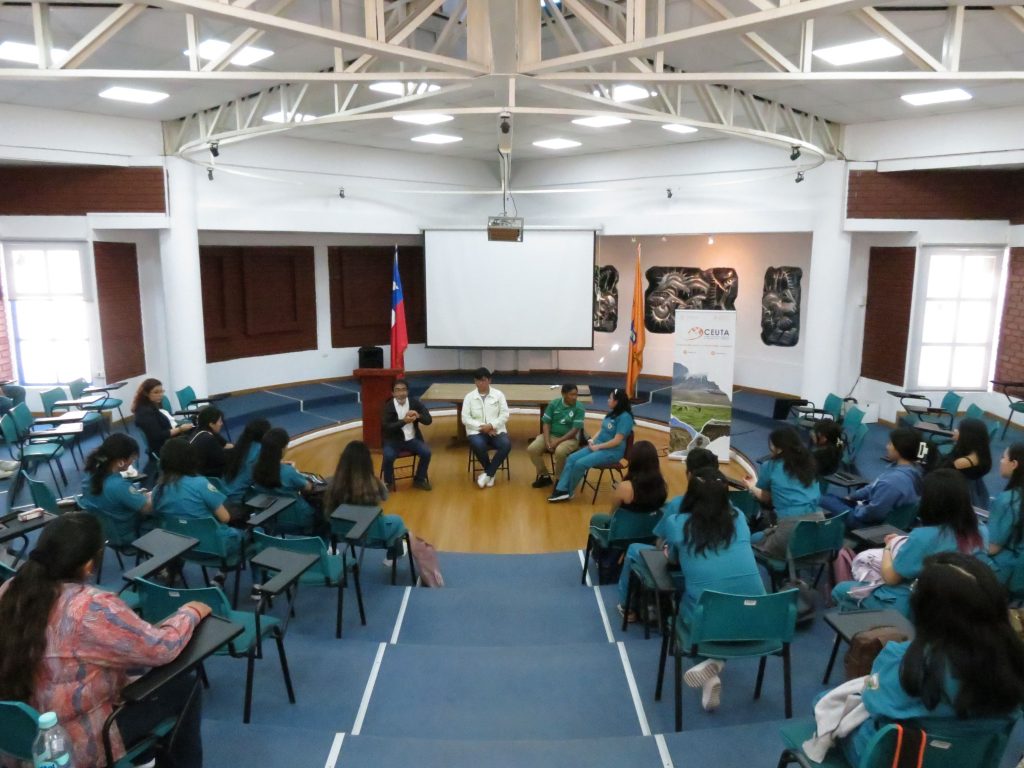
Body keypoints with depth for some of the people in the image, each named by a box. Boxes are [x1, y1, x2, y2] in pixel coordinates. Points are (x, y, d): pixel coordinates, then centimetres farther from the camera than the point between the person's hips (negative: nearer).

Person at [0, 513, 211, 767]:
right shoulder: (93, 608, -32)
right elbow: (161, 648, -22)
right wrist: (190, 613, -4)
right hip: (72, 744, -7)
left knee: (130, 669, 27)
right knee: (183, 688, 9)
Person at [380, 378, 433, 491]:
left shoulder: (414, 402, 0)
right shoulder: (388, 406, -7)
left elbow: (428, 419, -3)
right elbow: (386, 427, -18)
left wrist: (418, 416, -24)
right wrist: (404, 421, -30)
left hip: (412, 439, 2)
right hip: (394, 440, -2)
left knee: (426, 452, -19)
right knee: (388, 456, -29)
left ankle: (419, 479, 4)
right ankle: (389, 482, -1)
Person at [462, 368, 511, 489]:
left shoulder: (498, 395, 7)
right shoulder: (469, 397, 6)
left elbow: (505, 415, 0)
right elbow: (465, 418, -2)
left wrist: (491, 425, -15)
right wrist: (481, 427, -14)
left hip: (496, 430, 1)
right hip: (477, 431, -1)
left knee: (506, 444, -30)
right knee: (478, 446, -35)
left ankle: (488, 473, -14)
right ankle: (491, 474, -8)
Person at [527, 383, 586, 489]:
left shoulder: (579, 408, -11)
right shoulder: (553, 404, -1)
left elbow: (575, 430, -15)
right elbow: (546, 423, 0)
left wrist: (558, 441, -22)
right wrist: (547, 442, -15)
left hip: (569, 438, -4)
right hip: (551, 435, 4)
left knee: (560, 451, -37)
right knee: (532, 449, -19)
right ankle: (544, 476, 3)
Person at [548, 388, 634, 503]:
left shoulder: (625, 417, -18)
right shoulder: (612, 413, 10)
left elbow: (617, 441, -21)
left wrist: (597, 447, -15)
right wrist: (592, 440, 0)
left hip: (612, 452, -9)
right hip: (597, 446, 9)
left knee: (580, 464, -23)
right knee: (571, 459, -9)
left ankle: (567, 492, -3)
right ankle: (562, 490, -16)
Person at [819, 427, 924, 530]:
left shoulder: (893, 481, -34)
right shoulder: (914, 468, -2)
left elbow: (872, 514, -27)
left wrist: (856, 509, -8)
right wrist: (852, 496, 10)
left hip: (871, 523, -9)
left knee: (823, 500, -4)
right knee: (829, 497, 17)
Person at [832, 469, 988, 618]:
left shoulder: (924, 537, -29)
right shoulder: (981, 533, -12)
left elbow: (890, 577, -16)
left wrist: (889, 546, 2)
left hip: (914, 609, -7)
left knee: (841, 589, 13)